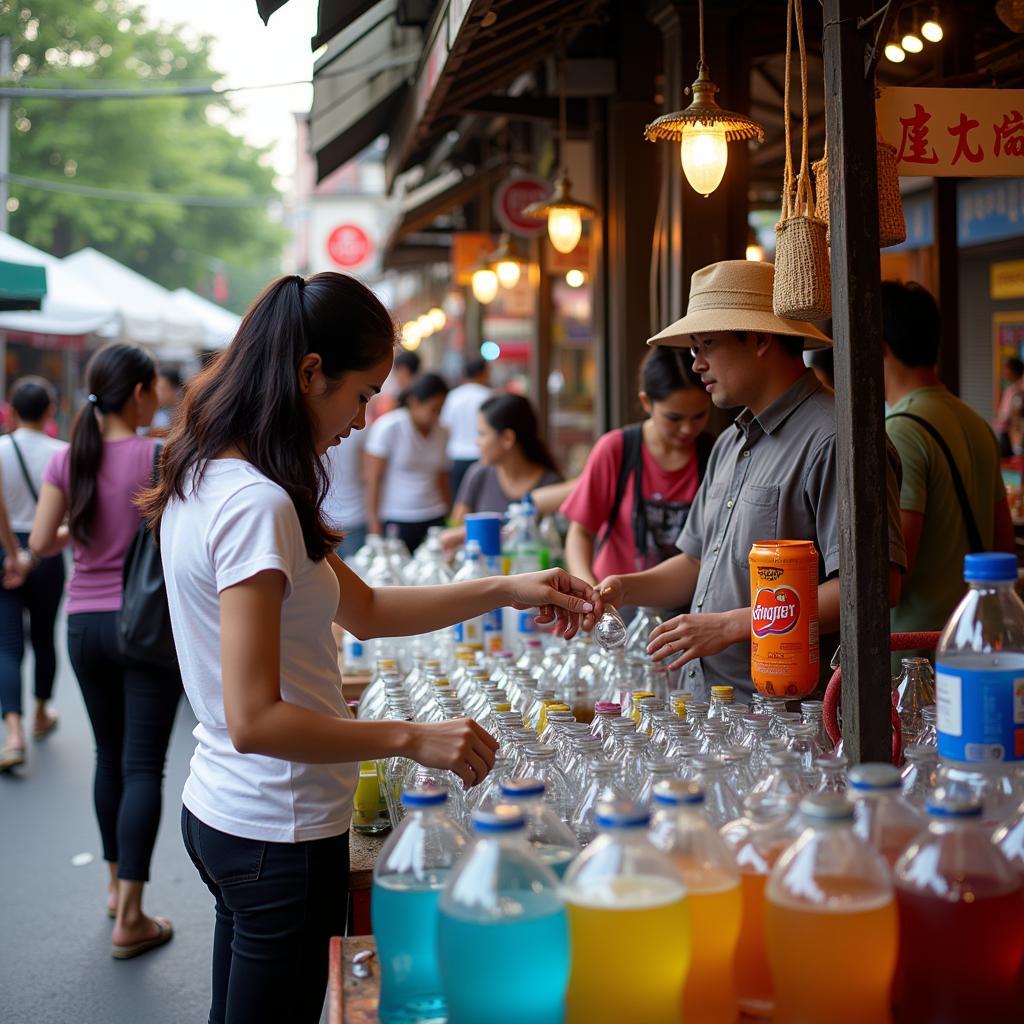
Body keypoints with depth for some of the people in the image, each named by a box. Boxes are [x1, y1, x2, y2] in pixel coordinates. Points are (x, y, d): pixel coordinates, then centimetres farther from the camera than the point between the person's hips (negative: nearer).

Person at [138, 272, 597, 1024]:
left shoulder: (208, 481, 8)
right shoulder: (257, 504, -23)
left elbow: (364, 609, 13)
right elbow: (255, 720, -27)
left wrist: (506, 591, 8)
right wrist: (414, 739, -21)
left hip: (222, 812, 9)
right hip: (280, 834, -9)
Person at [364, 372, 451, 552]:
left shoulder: (441, 432, 9)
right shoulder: (388, 427, -6)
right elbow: (373, 480, -7)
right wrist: (375, 529, -11)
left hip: (434, 520, 4)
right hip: (395, 522, -4)